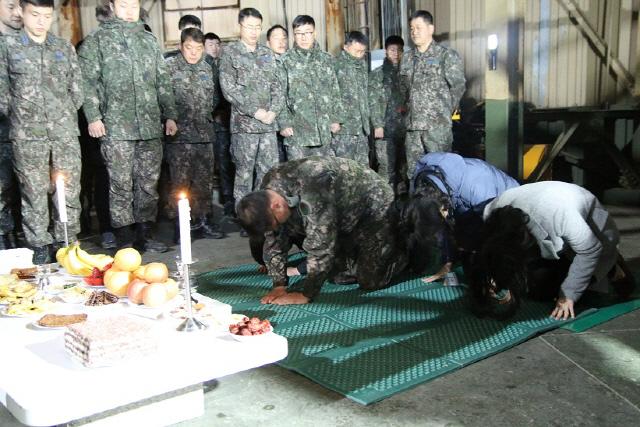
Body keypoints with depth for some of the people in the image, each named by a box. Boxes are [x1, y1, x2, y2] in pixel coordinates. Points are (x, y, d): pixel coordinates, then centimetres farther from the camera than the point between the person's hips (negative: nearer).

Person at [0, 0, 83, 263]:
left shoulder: (65, 47, 11)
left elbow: (77, 90, 13)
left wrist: (64, 117, 8)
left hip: (65, 133, 2)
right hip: (27, 136, -2)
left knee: (69, 192, 4)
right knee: (34, 193, 3)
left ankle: (67, 243, 15)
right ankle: (39, 247, 13)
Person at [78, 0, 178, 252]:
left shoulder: (149, 40, 17)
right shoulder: (97, 40, 5)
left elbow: (163, 81, 17)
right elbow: (88, 82, 0)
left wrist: (170, 115, 11)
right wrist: (93, 117, -9)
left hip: (151, 126, 4)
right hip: (116, 127, -4)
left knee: (148, 183, 6)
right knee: (121, 185, -1)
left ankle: (145, 236, 15)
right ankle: (125, 240, 7)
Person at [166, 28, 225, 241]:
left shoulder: (207, 69, 13)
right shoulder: (169, 66, -3)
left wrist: (207, 116, 11)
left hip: (205, 133, 5)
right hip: (179, 134, -5)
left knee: (205, 180, 10)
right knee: (180, 181, -1)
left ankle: (204, 220, 19)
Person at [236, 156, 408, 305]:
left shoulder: (311, 188, -41)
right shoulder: (267, 194, -15)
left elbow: (320, 246, -37)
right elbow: (275, 241, -5)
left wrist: (306, 295, -29)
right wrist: (279, 286, -9)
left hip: (374, 208, -7)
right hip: (345, 220, 7)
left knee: (370, 282, -10)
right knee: (342, 276, 4)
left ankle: (406, 252, 15)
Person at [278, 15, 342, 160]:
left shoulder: (326, 59, 12)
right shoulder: (286, 61, 0)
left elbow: (335, 92, 15)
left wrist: (336, 118, 8)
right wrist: (284, 123, -9)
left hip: (324, 130, 4)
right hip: (296, 131, -3)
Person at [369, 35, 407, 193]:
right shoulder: (377, 74, 2)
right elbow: (373, 102, -4)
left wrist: (406, 107, 3)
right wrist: (377, 125, -11)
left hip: (403, 127, 4)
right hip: (385, 128, -4)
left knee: (402, 165, 7)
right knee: (387, 167, -6)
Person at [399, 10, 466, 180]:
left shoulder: (447, 55, -3)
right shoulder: (407, 58, 13)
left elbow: (458, 86, -3)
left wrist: (445, 111, -1)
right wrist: (411, 108, 13)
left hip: (438, 125, -5)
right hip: (412, 124, 5)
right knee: (414, 171, 10)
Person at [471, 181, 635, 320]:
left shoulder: (558, 215, -45)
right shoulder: (492, 213, -31)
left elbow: (591, 251, -26)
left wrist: (568, 295, -22)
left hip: (595, 235, -4)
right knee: (535, 287, -12)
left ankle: (611, 269, 7)